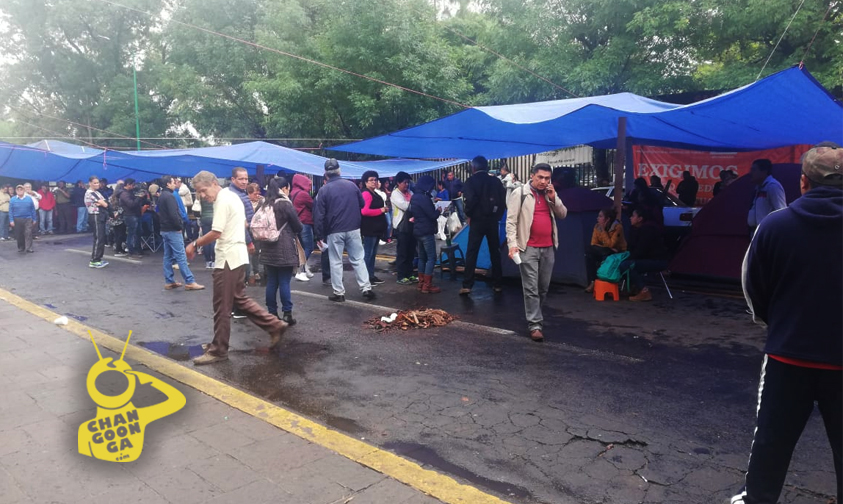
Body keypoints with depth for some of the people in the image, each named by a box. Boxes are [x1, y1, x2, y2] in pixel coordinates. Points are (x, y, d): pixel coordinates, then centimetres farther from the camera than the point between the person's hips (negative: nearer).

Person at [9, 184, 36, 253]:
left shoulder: (29, 199, 1)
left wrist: (34, 219, 2)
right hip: (17, 220, 1)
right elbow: (10, 211, 1)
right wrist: (11, 220, -5)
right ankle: (21, 248, 19)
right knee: (19, 235, 8)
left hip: (28, 219, -1)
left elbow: (33, 210, 3)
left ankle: (28, 248, -12)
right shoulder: (12, 200, 0)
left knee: (28, 233, -11)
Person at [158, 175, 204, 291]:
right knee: (181, 257, -9)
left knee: (168, 257, 10)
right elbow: (173, 215, -23)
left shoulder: (161, 196, 15)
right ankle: (190, 282, -9)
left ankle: (169, 282, 13)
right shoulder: (169, 196, -15)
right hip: (173, 230, -10)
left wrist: (163, 224, 16)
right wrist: (180, 226, -12)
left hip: (165, 230, 10)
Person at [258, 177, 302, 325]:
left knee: (271, 282, 9)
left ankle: (272, 313, 13)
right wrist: (293, 230, 16)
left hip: (268, 249, 6)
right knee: (284, 282, -2)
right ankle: (287, 313, 0)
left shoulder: (262, 204, 7)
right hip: (284, 249, -5)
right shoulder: (285, 204, -10)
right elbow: (298, 227, -5)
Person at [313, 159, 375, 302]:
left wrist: (320, 233, 0)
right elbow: (362, 204, 12)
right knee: (358, 259, 9)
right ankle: (366, 289, 6)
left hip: (335, 231, -2)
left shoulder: (324, 190, -7)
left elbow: (319, 214, -8)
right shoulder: (351, 185, 2)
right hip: (353, 229, 3)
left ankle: (339, 292, 11)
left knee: (336, 262, 7)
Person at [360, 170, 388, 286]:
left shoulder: (375, 194, 18)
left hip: (376, 228, 10)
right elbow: (364, 211, -27)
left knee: (373, 253, 14)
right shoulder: (366, 194, -14)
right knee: (368, 254, -6)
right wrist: (381, 210, -18)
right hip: (369, 229, -10)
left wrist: (384, 209, 13)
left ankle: (371, 276, 22)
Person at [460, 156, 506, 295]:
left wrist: (468, 215, -3)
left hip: (477, 220, -3)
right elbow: (503, 199, 2)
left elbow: (470, 200, -17)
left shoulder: (471, 181, -5)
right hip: (493, 220, 3)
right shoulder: (496, 180, 5)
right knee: (495, 252, 11)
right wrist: (498, 215, 9)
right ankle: (497, 284, 14)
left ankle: (467, 285, -5)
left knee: (471, 253, -1)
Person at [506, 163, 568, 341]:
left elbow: (563, 214, 11)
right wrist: (512, 244, -16)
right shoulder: (520, 193, -3)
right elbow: (511, 221, -7)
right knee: (531, 288, -6)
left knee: (543, 287, 12)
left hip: (548, 248, 6)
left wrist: (553, 198, -3)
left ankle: (535, 317, 27)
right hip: (528, 248, -5)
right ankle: (535, 324, -3)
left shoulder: (550, 194, 14)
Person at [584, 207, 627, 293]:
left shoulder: (618, 227, -18)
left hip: (617, 253, -5)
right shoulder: (597, 226, -3)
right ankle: (592, 282, -27)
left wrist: (603, 230, -23)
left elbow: (610, 244, -25)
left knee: (606, 255, -36)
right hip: (604, 253, 5)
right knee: (589, 253, -23)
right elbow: (593, 244, -5)